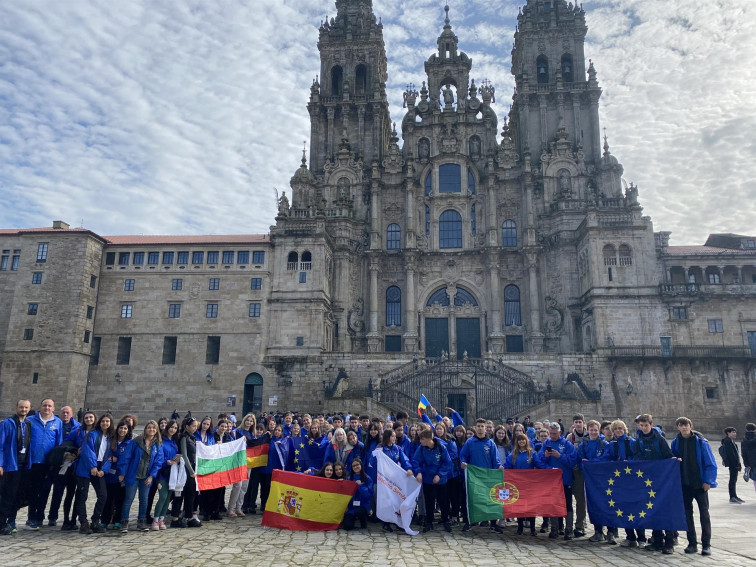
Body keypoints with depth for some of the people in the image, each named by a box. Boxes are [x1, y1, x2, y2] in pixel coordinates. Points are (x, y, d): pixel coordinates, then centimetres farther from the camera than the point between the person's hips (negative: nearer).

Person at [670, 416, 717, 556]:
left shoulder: (700, 442, -8)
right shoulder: (676, 442, 3)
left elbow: (710, 463, -6)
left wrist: (708, 481, -11)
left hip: (700, 484, -3)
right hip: (684, 484, 4)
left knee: (704, 513, 3)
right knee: (687, 513, 8)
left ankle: (706, 545, 10)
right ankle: (692, 543, 17)